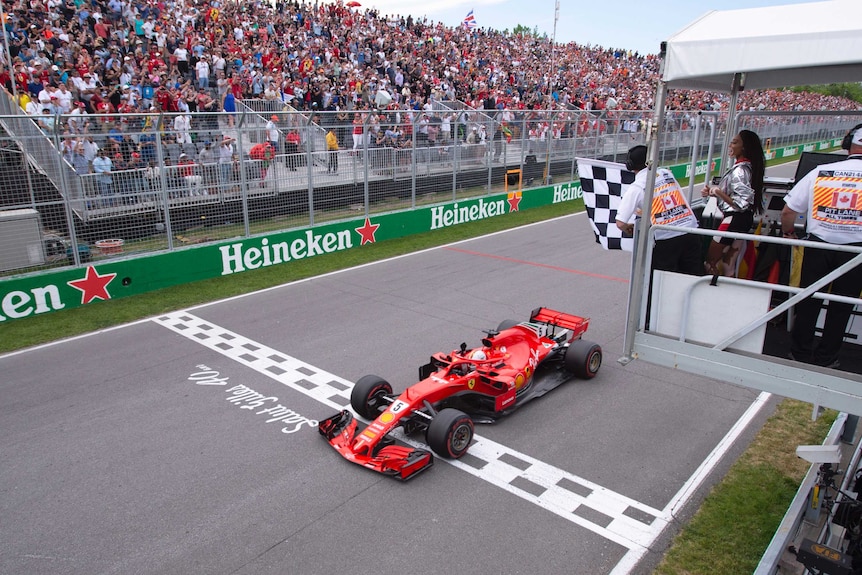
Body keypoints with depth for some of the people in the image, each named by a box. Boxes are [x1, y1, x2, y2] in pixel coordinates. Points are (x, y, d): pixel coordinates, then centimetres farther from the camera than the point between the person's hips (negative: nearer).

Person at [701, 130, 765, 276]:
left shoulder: (739, 170, -20)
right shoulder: (748, 167, 9)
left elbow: (741, 203, -25)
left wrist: (718, 192, -20)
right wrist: (715, 191, 6)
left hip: (734, 219, -10)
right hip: (744, 219, 10)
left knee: (710, 260, 2)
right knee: (729, 264, 17)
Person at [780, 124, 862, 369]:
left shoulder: (820, 172, -4)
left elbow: (788, 211, -3)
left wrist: (789, 233, 15)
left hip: (817, 245, 1)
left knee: (808, 301, 13)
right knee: (841, 306, 13)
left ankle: (800, 353, 23)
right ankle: (825, 357, 24)